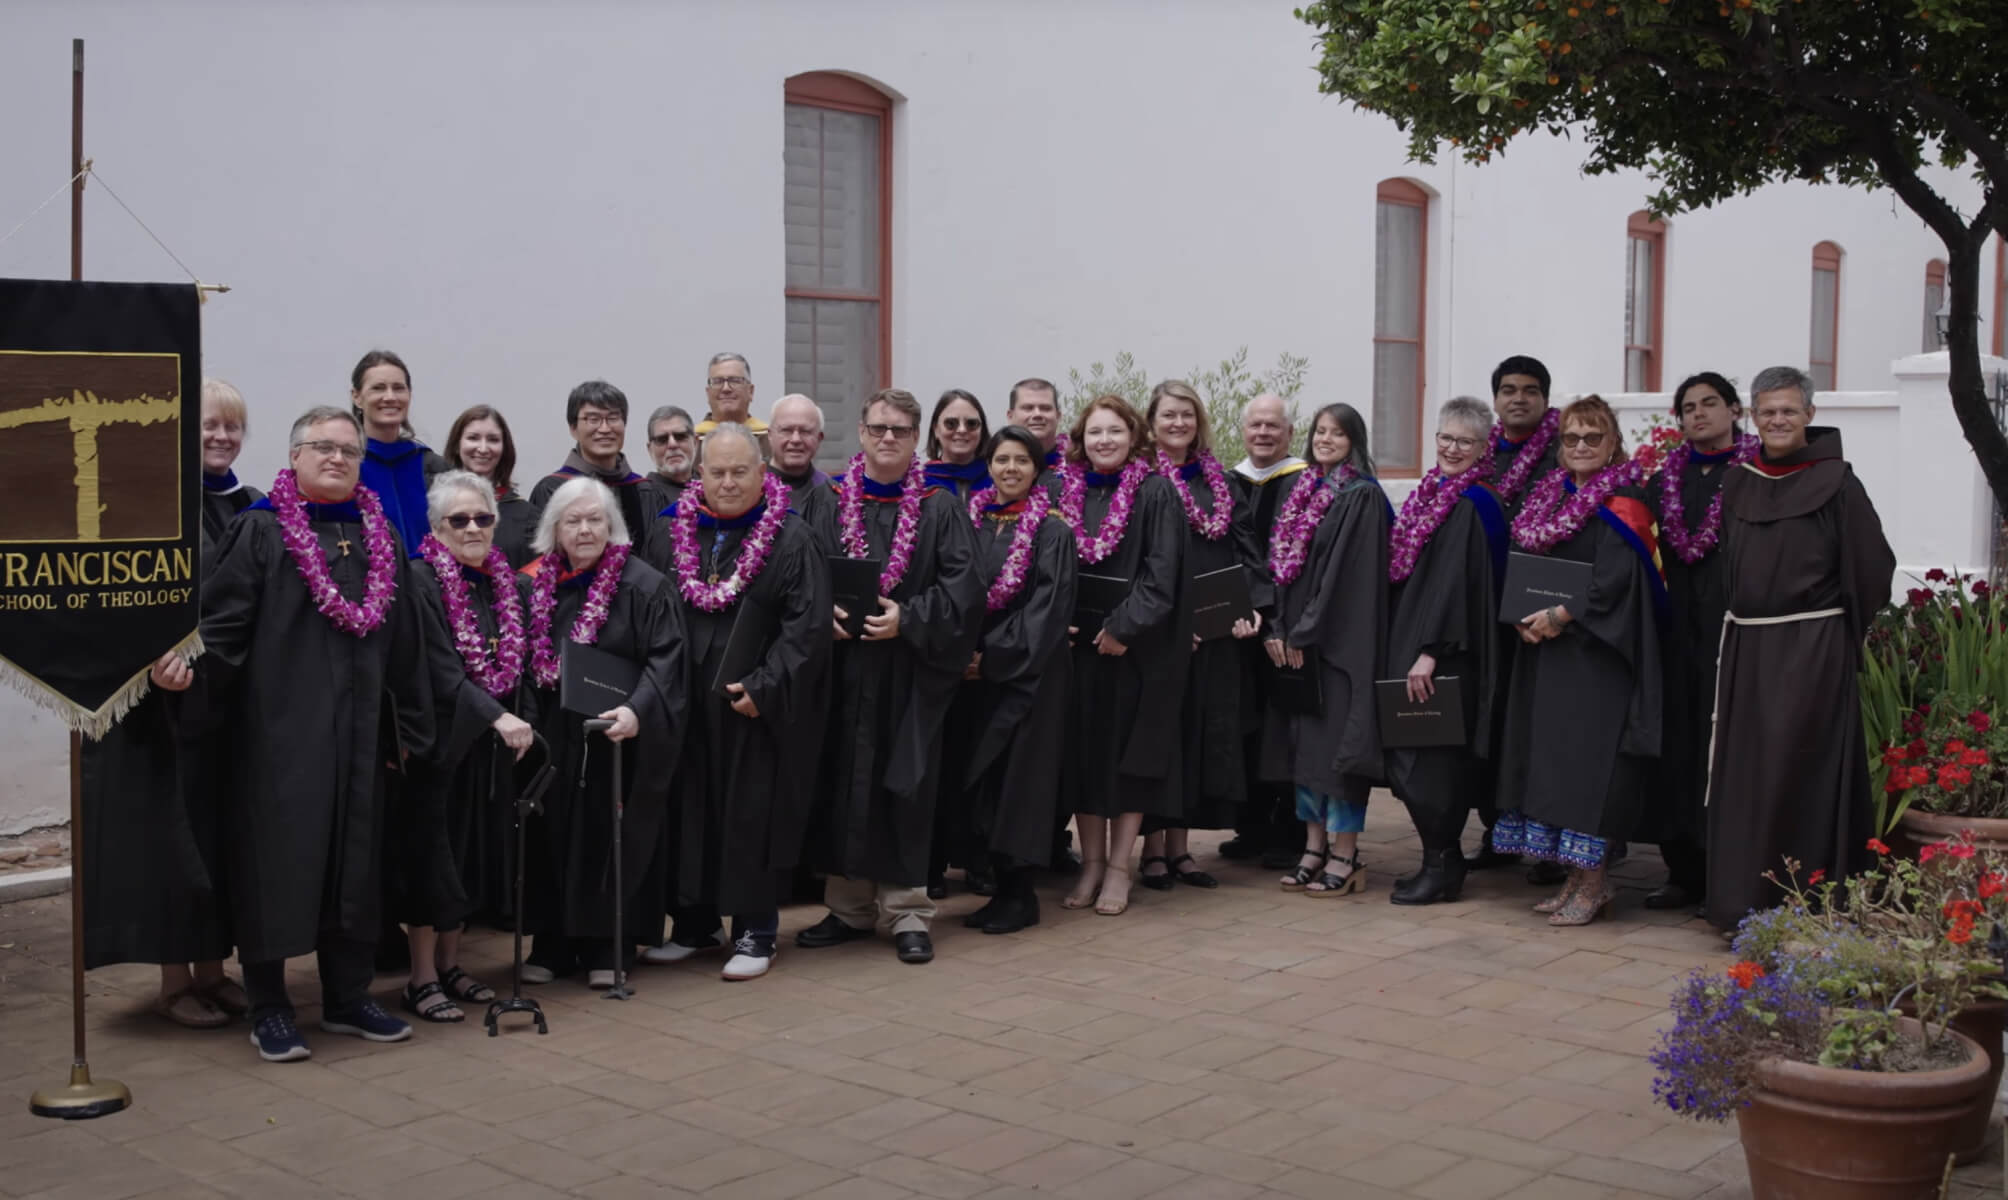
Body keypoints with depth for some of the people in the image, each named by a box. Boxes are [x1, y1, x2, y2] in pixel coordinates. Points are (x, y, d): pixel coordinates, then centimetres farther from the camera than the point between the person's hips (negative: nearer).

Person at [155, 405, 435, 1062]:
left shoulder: (380, 537, 12)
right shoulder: (260, 532, -3)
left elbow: (404, 642, 14)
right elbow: (222, 620, -11)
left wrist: (409, 724, 13)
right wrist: (188, 666, -30)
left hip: (357, 730, 5)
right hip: (279, 726, -5)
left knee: (353, 857, 10)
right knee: (278, 857, -2)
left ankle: (347, 996, 22)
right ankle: (267, 1007, 10)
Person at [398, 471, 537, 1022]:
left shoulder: (510, 585, 9)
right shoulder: (420, 582, -12)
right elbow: (440, 670, -21)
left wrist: (519, 721, 4)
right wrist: (498, 717, -29)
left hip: (492, 745, 6)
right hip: (440, 739, -6)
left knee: (473, 851, 11)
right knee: (434, 852, -2)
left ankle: (449, 964, 22)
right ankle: (422, 979, 6)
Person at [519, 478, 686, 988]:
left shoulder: (643, 586, -7)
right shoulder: (534, 586, 7)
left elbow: (665, 661, -13)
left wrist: (636, 711, -28)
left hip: (616, 740, -4)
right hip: (551, 738, 4)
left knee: (609, 837, 2)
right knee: (554, 836, 7)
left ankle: (607, 946, 13)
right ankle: (554, 944, 18)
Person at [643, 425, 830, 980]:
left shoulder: (791, 541, -6)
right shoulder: (668, 534, 7)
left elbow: (807, 627, -12)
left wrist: (763, 688, -19)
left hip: (757, 710, -4)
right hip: (685, 705, 4)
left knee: (754, 816, 2)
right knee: (691, 812, 11)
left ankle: (755, 932, 14)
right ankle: (695, 922, 25)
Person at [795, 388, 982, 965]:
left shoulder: (940, 508, 3)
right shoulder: (830, 505, 9)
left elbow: (962, 586, -5)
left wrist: (907, 619, -16)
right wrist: (826, 611, -13)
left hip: (910, 671, -2)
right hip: (844, 668, 2)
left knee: (905, 785, -2)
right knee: (844, 782, 6)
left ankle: (907, 911, 6)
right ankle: (851, 906, 17)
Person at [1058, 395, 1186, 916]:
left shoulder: (1155, 492, -4)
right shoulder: (1064, 493, 7)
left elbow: (1162, 572, -11)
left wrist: (1124, 626, -17)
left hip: (1137, 645, -4)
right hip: (1076, 640, 4)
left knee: (1129, 752, 1)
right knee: (1083, 750, 6)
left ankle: (1119, 868, 8)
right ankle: (1091, 862, 16)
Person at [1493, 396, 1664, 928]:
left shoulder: (1622, 505, -8)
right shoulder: (1548, 497, 14)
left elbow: (1615, 581, -18)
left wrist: (1561, 615, -19)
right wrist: (1524, 618, -6)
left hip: (1596, 653, -7)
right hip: (1544, 649, 7)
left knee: (1587, 757, -8)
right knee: (1550, 757, 8)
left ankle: (1593, 884, 0)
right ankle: (1575, 877, 17)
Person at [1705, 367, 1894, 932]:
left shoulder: (1835, 481, -6)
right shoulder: (1739, 481, 9)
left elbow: (1871, 566, -5)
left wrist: (1840, 631, 1)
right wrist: (1743, 622, 14)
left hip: (1812, 648, -5)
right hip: (1744, 646, 6)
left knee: (1793, 776, -5)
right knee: (1743, 774, 9)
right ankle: (1742, 900, 19)